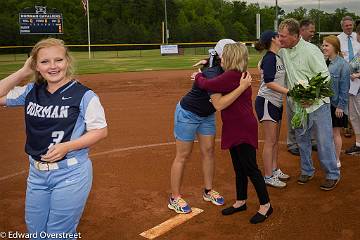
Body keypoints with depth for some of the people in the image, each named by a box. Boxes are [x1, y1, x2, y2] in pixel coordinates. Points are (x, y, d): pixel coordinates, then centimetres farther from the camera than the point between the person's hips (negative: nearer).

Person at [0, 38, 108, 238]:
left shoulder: (84, 95, -12)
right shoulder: (31, 92, 5)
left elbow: (101, 131, -9)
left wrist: (67, 146, -21)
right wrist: (24, 72, 0)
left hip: (71, 175, -6)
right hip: (37, 173, 6)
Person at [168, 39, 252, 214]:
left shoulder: (222, 68, -10)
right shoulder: (212, 74, -33)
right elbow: (219, 104, -42)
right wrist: (242, 87, -43)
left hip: (207, 115, 8)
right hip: (188, 113, -8)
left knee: (208, 151, 11)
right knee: (183, 155, 0)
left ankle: (208, 191, 27)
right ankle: (174, 199, 13)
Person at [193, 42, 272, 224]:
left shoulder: (232, 76, -20)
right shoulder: (238, 74, 11)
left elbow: (207, 85, -19)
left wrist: (198, 76, 1)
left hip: (244, 129, -10)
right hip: (234, 129, 10)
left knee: (250, 168, 0)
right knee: (239, 168, 18)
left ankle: (265, 205, 14)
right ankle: (241, 202, 32)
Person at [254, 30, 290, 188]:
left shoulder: (277, 57, 11)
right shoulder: (269, 58, -15)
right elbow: (269, 83, -23)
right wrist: (289, 92, -27)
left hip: (276, 102, 9)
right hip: (266, 102, -9)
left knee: (275, 140, 16)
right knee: (270, 141, -4)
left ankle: (274, 170, 29)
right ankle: (268, 177, 5)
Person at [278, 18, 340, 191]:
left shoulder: (310, 51, -17)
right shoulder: (283, 51, 2)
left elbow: (325, 77, -15)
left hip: (317, 104, -6)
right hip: (298, 105, 6)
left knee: (324, 141, 1)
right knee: (302, 139, 16)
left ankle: (332, 175, 18)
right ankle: (307, 171, 33)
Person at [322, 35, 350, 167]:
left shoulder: (342, 64, -13)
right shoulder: (324, 63, 4)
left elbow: (344, 87, -14)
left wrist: (340, 106, -15)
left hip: (336, 105, -6)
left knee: (335, 132, 6)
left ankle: (337, 160, 20)